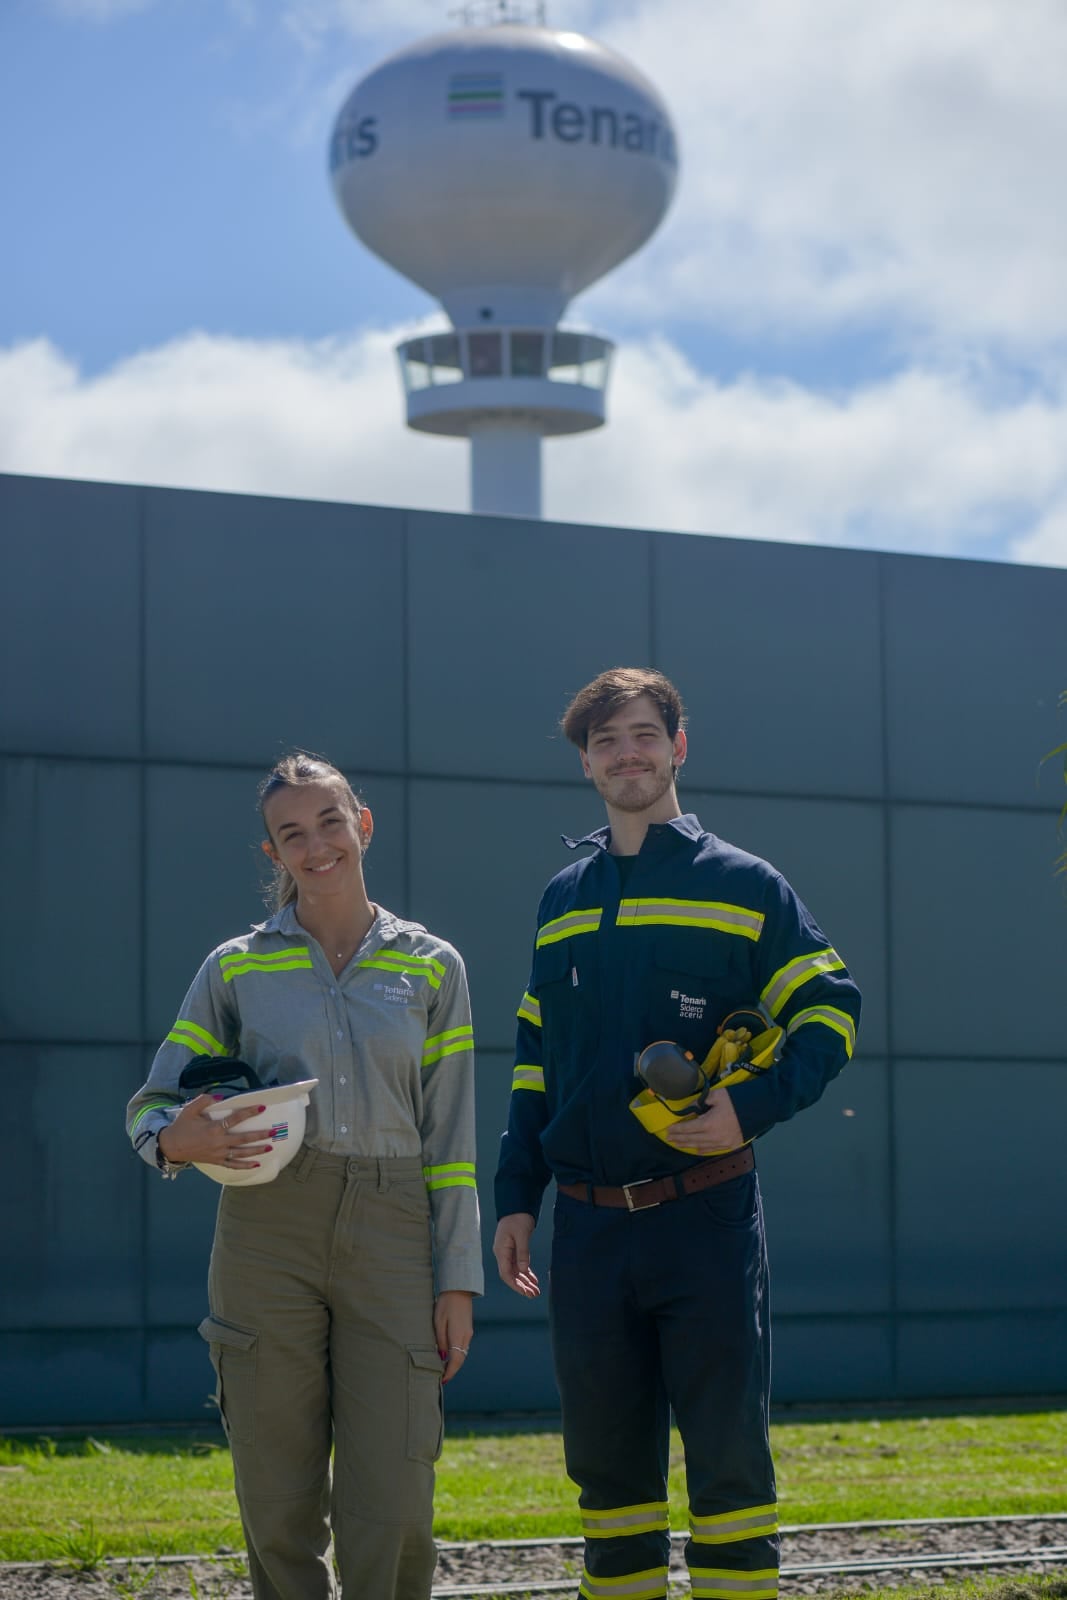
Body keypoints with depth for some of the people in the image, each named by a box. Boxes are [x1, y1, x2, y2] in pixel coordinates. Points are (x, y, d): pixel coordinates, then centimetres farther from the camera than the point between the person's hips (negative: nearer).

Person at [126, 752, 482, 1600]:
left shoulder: (431, 967, 9)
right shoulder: (237, 967, 8)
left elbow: (450, 1137, 8)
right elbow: (152, 1105, 8)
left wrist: (457, 1280, 2)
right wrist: (177, 1140, -16)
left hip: (390, 1240, 0)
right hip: (268, 1235, 0)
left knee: (394, 1506, -8)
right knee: (279, 1505, 0)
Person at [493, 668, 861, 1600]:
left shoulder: (743, 885, 2)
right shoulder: (563, 900, 16)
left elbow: (830, 1010, -1)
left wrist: (754, 1106, -17)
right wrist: (516, 1197, 13)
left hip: (706, 1216, -4)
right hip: (588, 1226, 4)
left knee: (728, 1450, -3)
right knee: (607, 1458, 8)